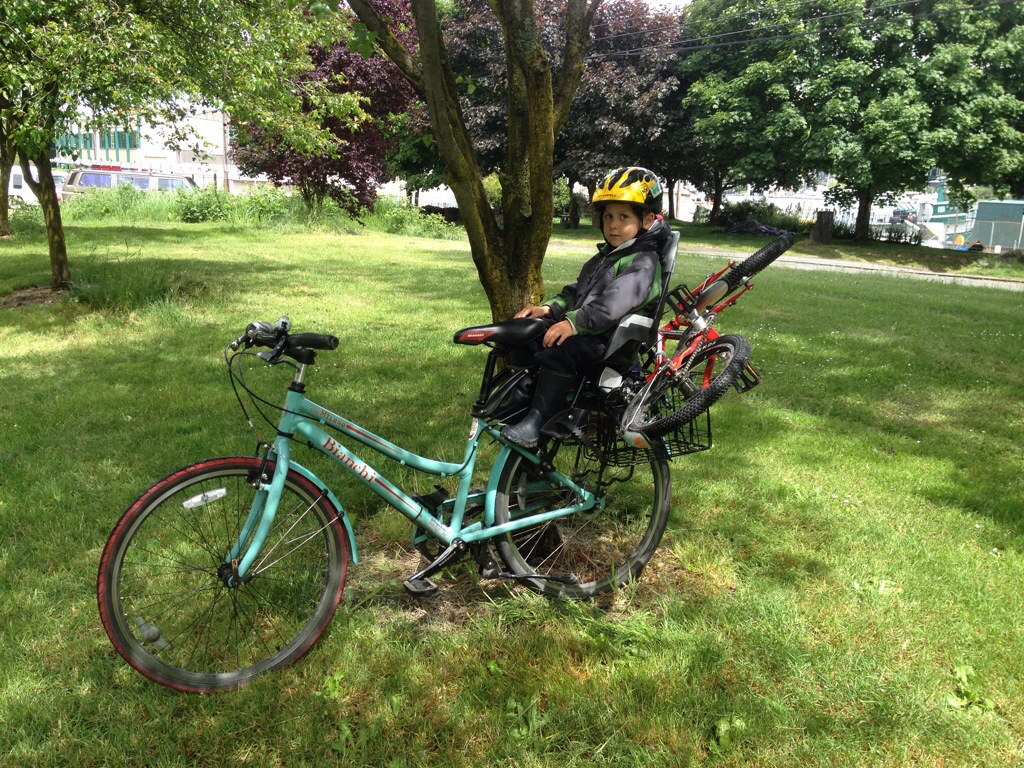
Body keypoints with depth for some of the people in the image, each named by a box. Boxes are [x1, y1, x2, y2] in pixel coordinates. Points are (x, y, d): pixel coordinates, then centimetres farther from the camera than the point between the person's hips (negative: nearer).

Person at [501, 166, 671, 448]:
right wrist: (548, 309, 5)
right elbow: (576, 291, 24)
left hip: (608, 345, -9)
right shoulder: (605, 257, 23)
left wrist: (573, 323, -36)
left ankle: (538, 420, -31)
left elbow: (614, 301, -26)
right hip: (582, 335, 9)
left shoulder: (643, 262, -10)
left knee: (558, 348, -34)